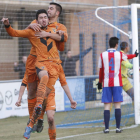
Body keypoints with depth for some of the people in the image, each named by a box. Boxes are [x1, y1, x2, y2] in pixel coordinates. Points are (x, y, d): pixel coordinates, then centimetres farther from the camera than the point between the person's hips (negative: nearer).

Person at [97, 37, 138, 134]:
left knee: (107, 105, 0)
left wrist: (100, 82, 22)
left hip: (106, 83, 1)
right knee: (117, 105, 1)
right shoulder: (119, 54, 1)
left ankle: (106, 128, -4)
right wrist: (135, 55, 46)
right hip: (117, 83, -1)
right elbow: (127, 57, 24)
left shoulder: (102, 55, 2)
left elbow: (101, 70, 9)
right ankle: (118, 128, -1)